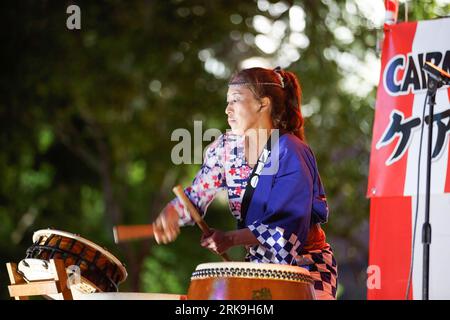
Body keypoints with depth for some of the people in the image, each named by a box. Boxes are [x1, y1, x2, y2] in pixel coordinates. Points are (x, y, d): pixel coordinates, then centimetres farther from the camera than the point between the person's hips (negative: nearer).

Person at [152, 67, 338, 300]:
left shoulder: (290, 153, -17)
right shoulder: (226, 148, 2)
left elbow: (287, 224, -23)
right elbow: (196, 195, 0)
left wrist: (231, 239, -30)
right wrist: (170, 215, -22)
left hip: (304, 263, -5)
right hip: (258, 262, 6)